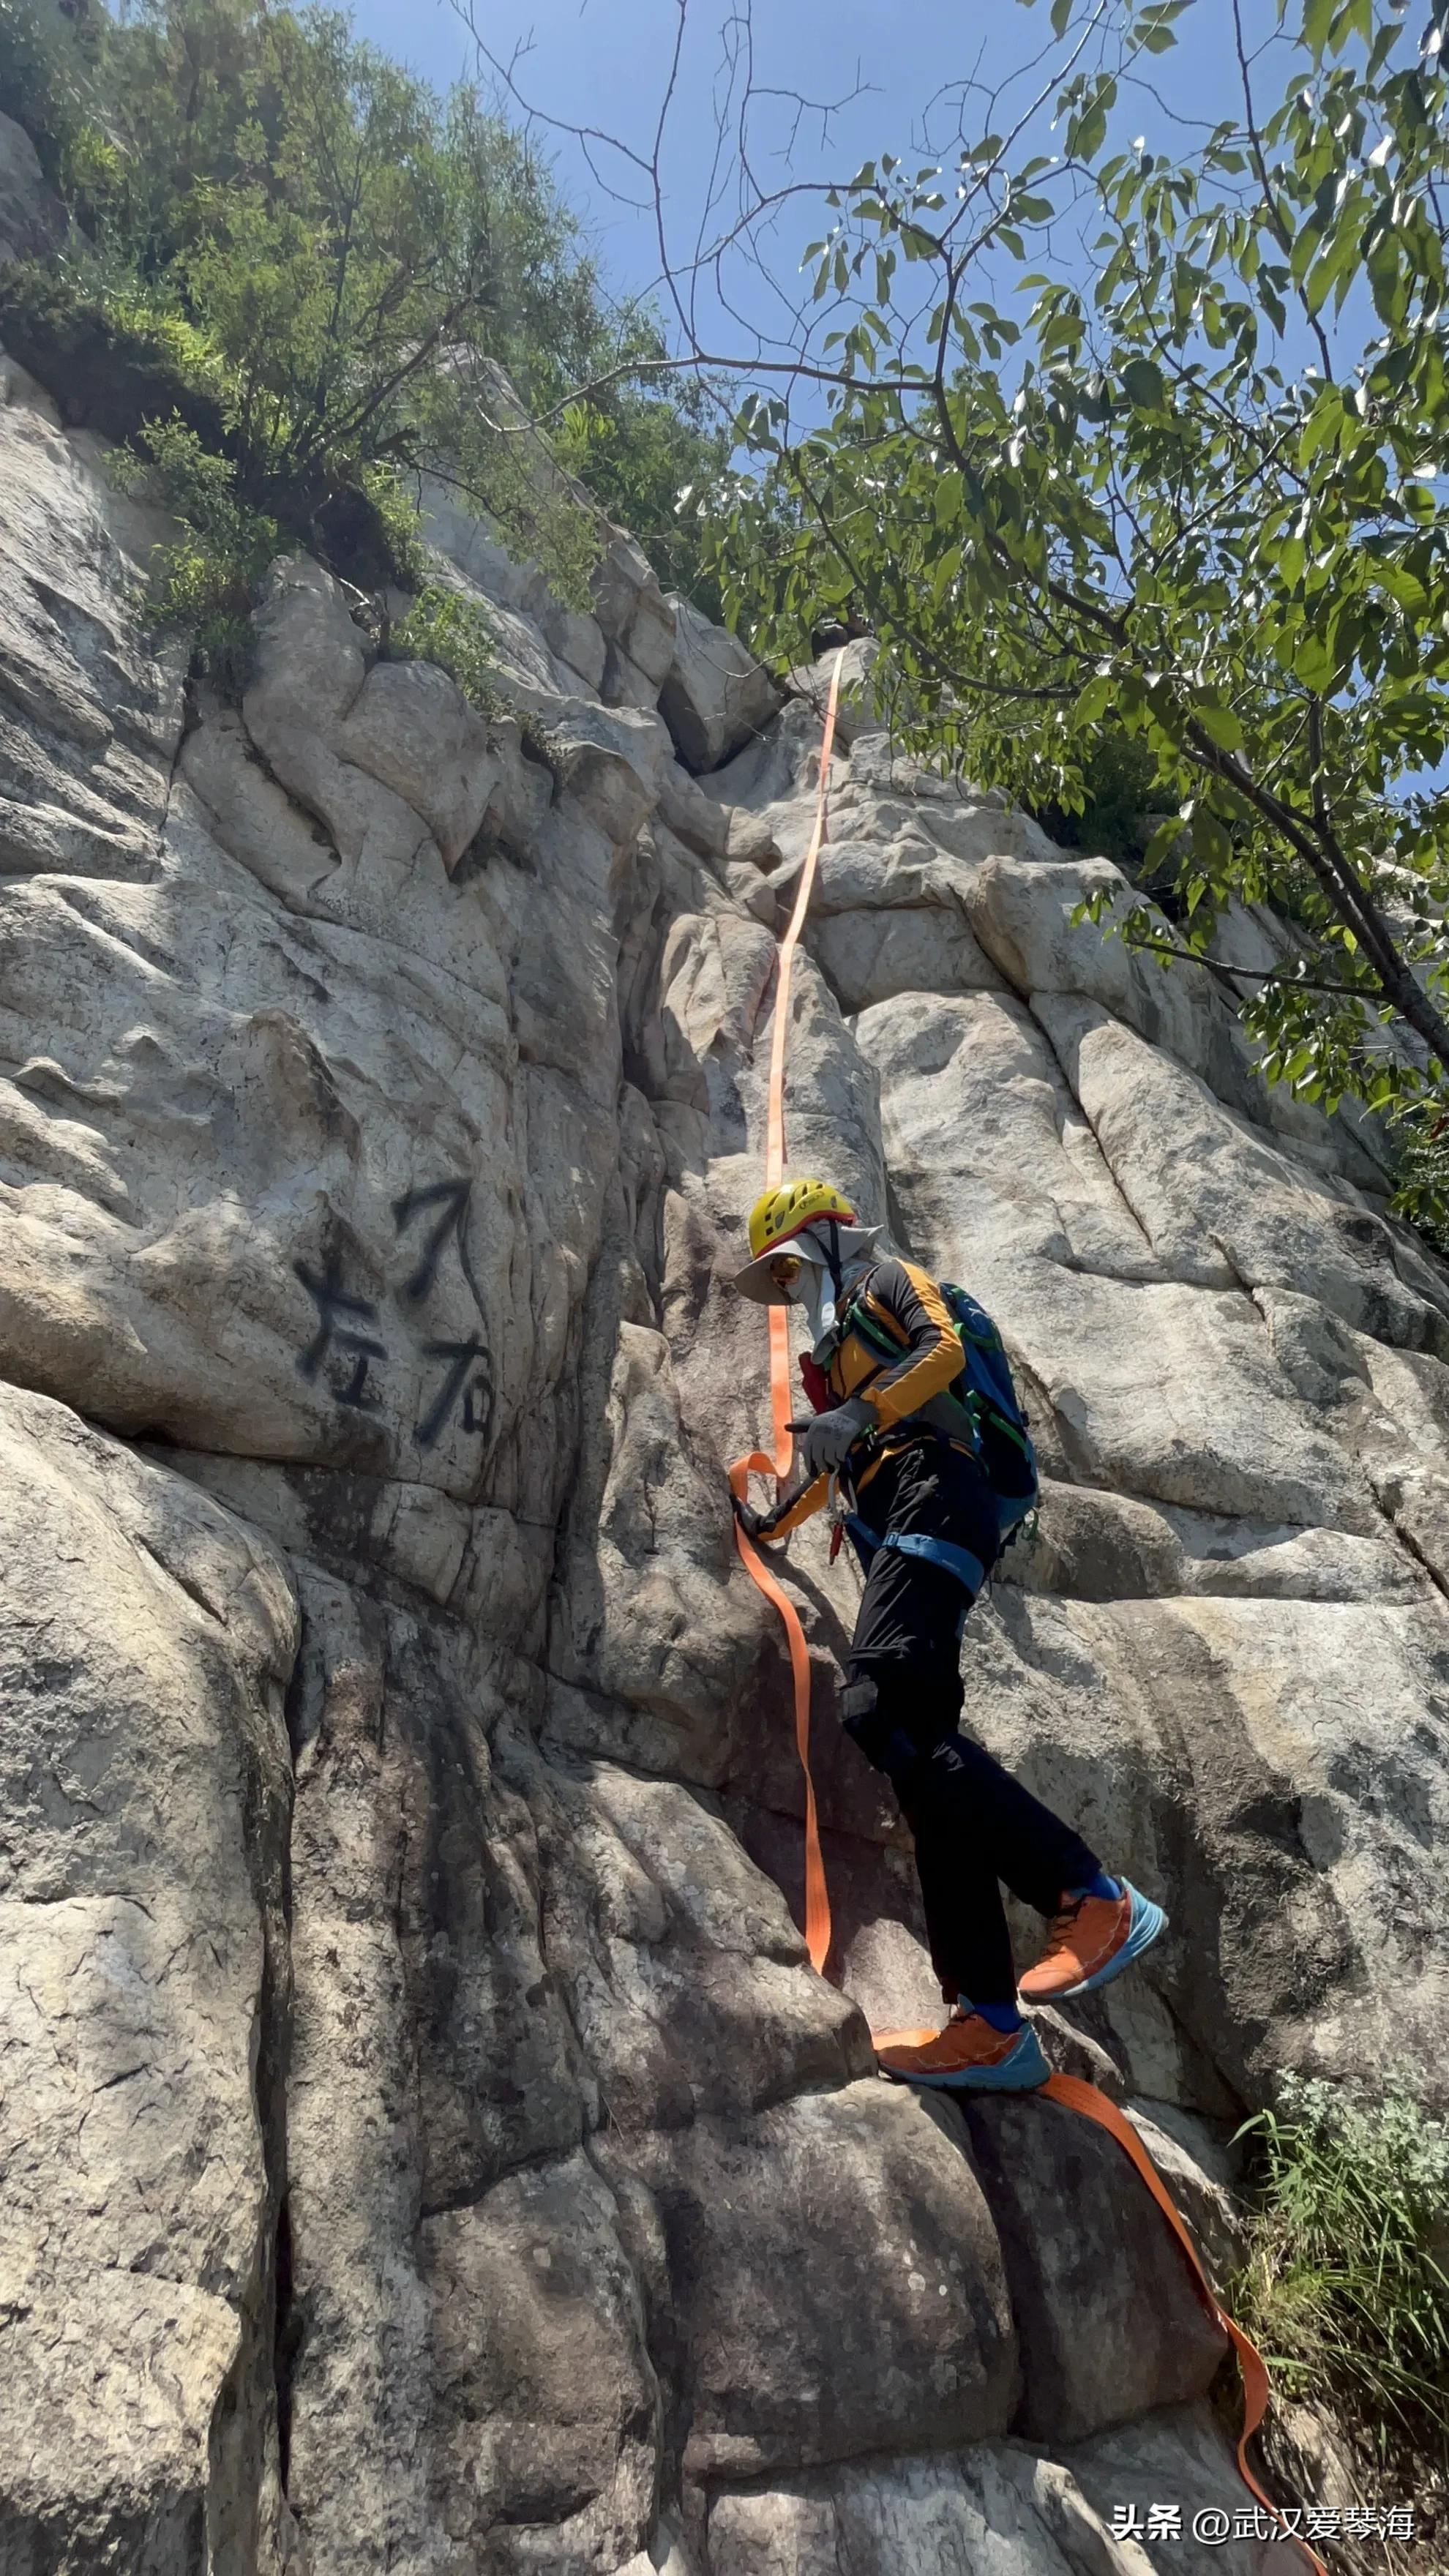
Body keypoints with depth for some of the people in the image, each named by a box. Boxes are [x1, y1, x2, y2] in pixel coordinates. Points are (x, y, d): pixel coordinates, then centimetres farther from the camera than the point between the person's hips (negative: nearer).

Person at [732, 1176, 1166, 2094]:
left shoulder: (884, 1279, 12)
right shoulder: (836, 1348, 35)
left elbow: (945, 1348, -9)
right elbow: (836, 1462, 43)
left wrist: (861, 1415, -20)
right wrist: (774, 1521, 47)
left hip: (931, 1496, -8)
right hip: (901, 1535, 8)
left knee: (880, 1711, -26)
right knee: (920, 1747, -4)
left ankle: (1094, 1898, -26)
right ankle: (995, 2027, -6)